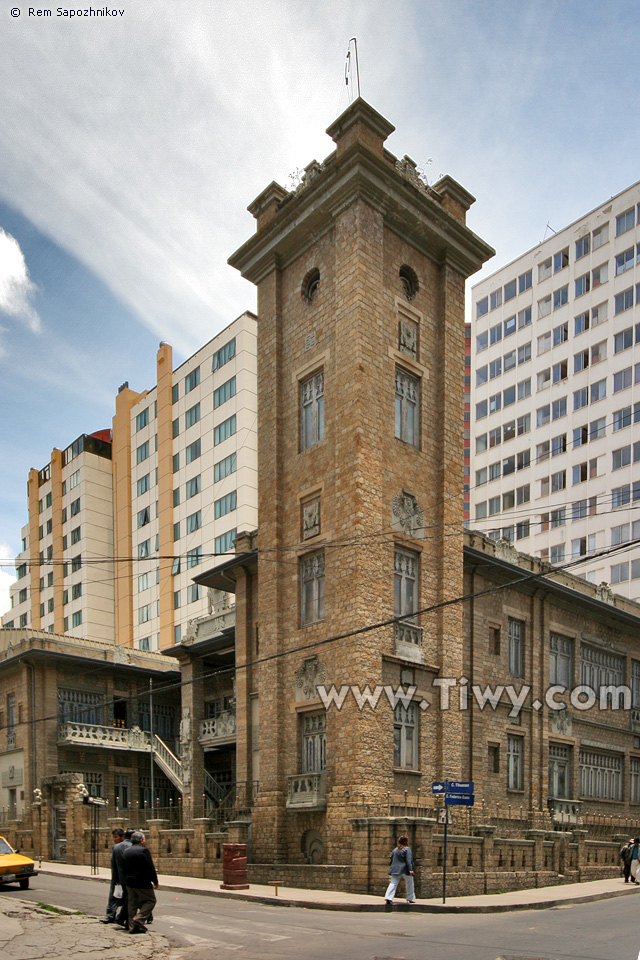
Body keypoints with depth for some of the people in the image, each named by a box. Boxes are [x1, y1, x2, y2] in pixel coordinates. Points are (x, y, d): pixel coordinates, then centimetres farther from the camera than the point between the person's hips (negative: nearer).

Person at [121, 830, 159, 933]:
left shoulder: (126, 852, 9)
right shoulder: (143, 851, -14)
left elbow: (124, 869, 14)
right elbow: (150, 868, -14)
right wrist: (155, 882, -4)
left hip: (129, 883, 7)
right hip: (142, 883, -7)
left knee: (132, 903, 13)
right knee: (150, 900, 5)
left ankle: (132, 926, 12)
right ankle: (139, 919, -8)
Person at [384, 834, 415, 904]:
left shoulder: (395, 850, 12)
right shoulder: (407, 849, -7)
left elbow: (391, 859, 17)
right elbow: (408, 860, -16)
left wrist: (391, 867, 29)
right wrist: (410, 869, -19)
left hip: (395, 870, 5)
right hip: (405, 870, -5)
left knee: (393, 883, 0)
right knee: (409, 884, 15)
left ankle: (388, 898, -15)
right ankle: (410, 898, 22)